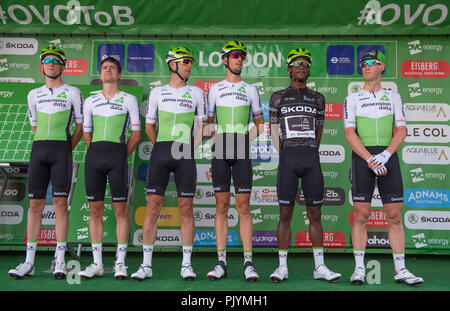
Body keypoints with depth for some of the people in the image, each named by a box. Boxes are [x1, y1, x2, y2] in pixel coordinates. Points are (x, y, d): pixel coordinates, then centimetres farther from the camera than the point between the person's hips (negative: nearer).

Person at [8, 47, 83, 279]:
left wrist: (65, 150, 1)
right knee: (35, 204, 2)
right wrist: (44, 148, 13)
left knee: (60, 203, -4)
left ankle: (60, 261, 1)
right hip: (38, 150, 4)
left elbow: (80, 127, 5)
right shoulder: (34, 94, 16)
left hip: (62, 150, -3)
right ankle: (29, 262, 6)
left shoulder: (72, 92, 5)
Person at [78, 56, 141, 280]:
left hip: (117, 156, -3)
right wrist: (97, 154, 14)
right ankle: (97, 263, 10)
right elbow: (86, 134, 20)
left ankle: (120, 263, 4)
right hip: (94, 155, 3)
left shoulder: (129, 99, 9)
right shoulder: (91, 101, 17)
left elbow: (136, 134, 7)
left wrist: (121, 158, 4)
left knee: (120, 211, -2)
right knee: (95, 211, 3)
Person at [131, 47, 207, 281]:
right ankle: (146, 264, 5)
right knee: (152, 206, -2)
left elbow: (202, 127, 12)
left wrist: (189, 149, 5)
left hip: (186, 154, 0)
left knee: (186, 208, 0)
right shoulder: (157, 92, 12)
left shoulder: (196, 93, 11)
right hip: (160, 151, 1)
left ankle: (186, 264, 9)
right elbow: (149, 126, 18)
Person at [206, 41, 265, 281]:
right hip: (220, 151, 1)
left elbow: (260, 123, 15)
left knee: (243, 206, -4)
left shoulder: (250, 89, 14)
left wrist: (248, 139, -2)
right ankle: (221, 262, 6)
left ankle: (248, 262, 0)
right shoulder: (215, 89, 14)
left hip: (243, 152, 0)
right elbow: (208, 123, 15)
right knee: (221, 205, 1)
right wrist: (213, 146, -1)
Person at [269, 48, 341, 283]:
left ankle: (319, 266, 9)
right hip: (287, 158, -2)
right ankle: (282, 266, 6)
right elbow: (274, 131, 10)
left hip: (311, 158, 2)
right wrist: (284, 156, 4)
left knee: (315, 213, 3)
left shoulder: (317, 99, 16)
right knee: (285, 213, -1)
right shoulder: (279, 97, 11)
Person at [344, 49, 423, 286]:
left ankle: (400, 269, 7)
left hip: (388, 155, 2)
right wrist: (370, 160, -13)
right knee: (361, 215, -3)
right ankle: (359, 268, 4)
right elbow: (350, 134, -1)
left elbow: (401, 131, 6)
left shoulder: (393, 97, 15)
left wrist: (384, 155, -11)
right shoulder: (353, 98, 10)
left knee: (395, 215, 0)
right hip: (362, 157, -1)